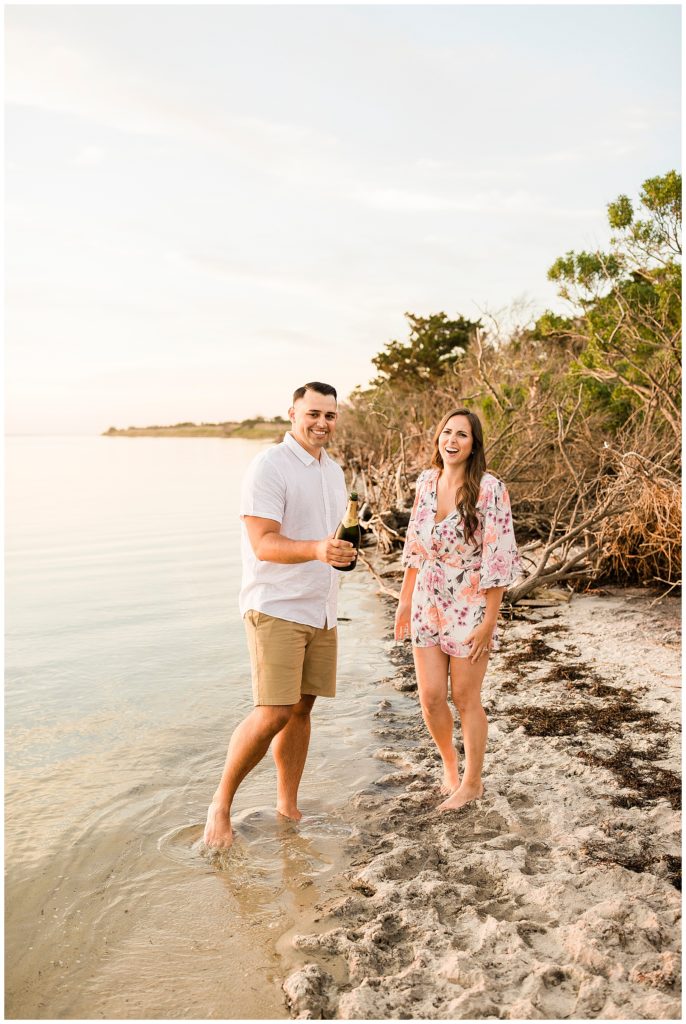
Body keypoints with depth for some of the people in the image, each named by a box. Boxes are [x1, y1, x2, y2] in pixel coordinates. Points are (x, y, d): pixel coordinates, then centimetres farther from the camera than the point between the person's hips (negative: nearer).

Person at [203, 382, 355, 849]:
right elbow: (264, 543, -21)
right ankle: (221, 804, 9)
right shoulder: (269, 466, -12)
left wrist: (345, 552, 10)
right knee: (273, 713, -11)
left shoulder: (334, 470, 14)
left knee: (302, 708, 10)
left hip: (321, 612, 7)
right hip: (276, 610, -7)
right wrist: (315, 550, -36)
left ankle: (288, 805, 24)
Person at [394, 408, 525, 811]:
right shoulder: (427, 481, 3)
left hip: (469, 609, -5)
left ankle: (472, 781, 28)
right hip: (428, 606, 5)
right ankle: (450, 764, 36)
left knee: (466, 698, 7)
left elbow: (498, 559, -15)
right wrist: (405, 598, 12)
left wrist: (489, 621, -16)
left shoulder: (490, 489, -15)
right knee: (430, 696, 8)